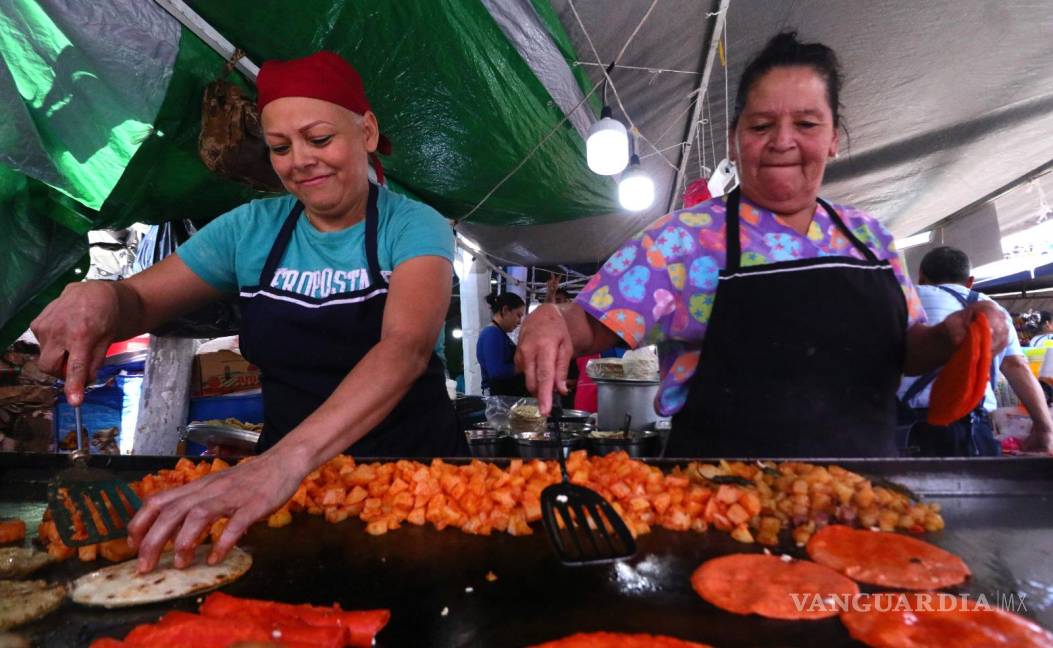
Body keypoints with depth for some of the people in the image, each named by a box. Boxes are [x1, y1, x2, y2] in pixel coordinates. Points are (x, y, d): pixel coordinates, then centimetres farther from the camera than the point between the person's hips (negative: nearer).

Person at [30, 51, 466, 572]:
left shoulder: (415, 227, -9)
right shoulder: (251, 228, 2)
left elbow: (406, 347, -26)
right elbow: (139, 301, 10)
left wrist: (289, 458, -39)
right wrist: (98, 296, -14)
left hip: (414, 459, -2)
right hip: (288, 468, 3)